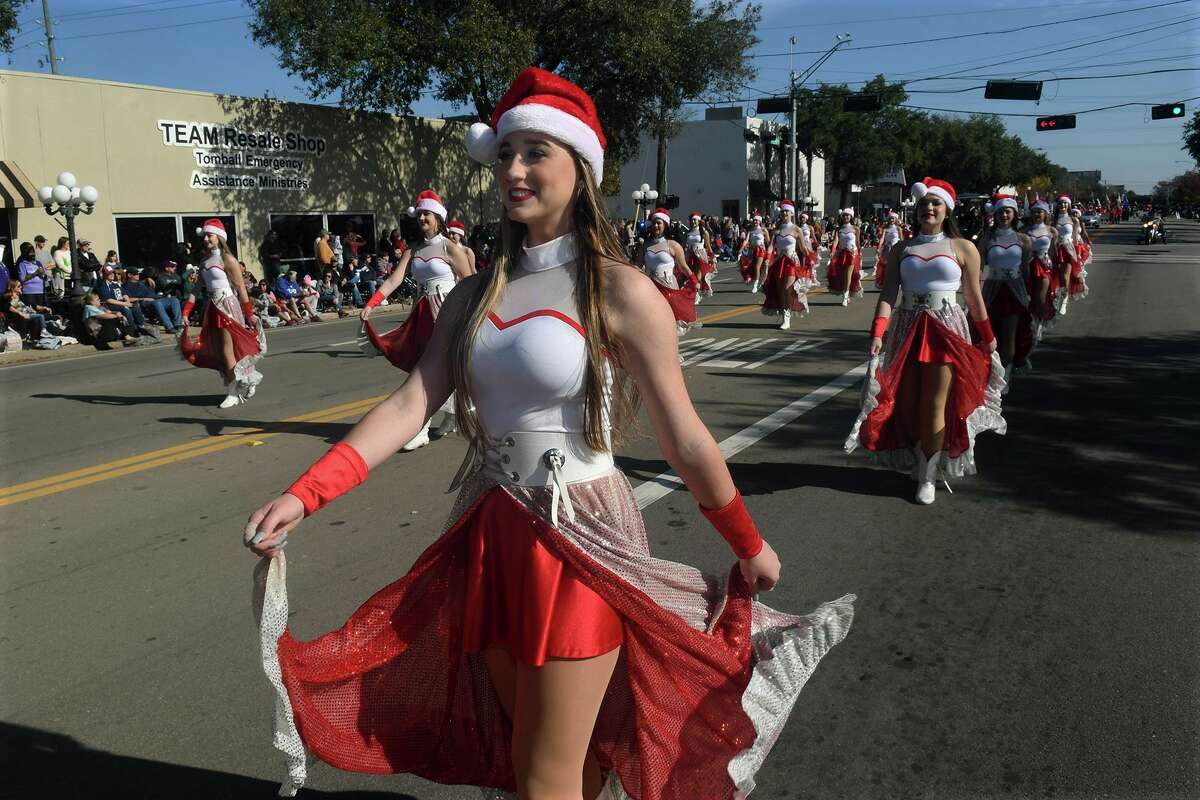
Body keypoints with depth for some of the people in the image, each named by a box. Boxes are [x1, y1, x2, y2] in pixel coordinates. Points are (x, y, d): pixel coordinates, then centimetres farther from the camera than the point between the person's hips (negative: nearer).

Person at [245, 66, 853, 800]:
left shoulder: (619, 292, -11)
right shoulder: (476, 294, 6)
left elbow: (686, 442, -7)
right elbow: (410, 406, -4)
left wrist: (750, 548, 0)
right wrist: (304, 496, -15)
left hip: (578, 540, -5)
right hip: (491, 540, 6)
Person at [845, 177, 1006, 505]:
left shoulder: (963, 248, 3)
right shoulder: (901, 250, 7)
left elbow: (974, 297, 7)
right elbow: (888, 294, -3)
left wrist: (988, 339, 10)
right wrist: (877, 334, -15)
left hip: (945, 330, -2)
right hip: (906, 330, 2)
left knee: (934, 406, -3)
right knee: (905, 404, 5)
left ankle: (927, 477, 7)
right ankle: (919, 461, 26)